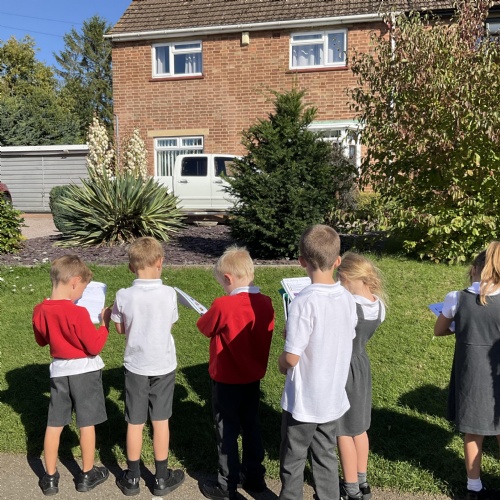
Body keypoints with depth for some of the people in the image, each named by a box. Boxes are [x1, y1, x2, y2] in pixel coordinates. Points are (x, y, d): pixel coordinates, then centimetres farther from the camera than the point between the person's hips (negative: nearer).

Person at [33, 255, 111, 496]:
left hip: (58, 372, 5)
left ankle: (50, 478, 25)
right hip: (85, 372, -5)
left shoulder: (40, 311, -6)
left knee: (54, 425, 15)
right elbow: (95, 347, -17)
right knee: (86, 424, 10)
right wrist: (105, 323, -7)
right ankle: (87, 475, 24)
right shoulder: (78, 313, -24)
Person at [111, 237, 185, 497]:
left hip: (135, 365, 0)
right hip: (164, 365, 0)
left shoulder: (124, 296, -14)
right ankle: (162, 478, 25)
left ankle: (132, 478, 27)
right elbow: (170, 324, 0)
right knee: (160, 421, 13)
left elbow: (120, 328, -1)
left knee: (135, 422, 13)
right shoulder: (169, 294, -15)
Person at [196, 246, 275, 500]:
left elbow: (204, 327, -7)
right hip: (253, 378, 5)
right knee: (251, 428, 20)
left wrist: (210, 314, 11)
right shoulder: (265, 303, -8)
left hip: (227, 380, -5)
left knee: (227, 432, 10)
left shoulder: (223, 305, -24)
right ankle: (254, 476, 34)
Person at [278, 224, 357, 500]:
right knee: (326, 457, 21)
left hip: (303, 400, -6)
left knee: (293, 462, 14)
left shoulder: (304, 302, -25)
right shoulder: (348, 299, -5)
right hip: (333, 397, 6)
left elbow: (291, 357, -24)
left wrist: (282, 362, -1)